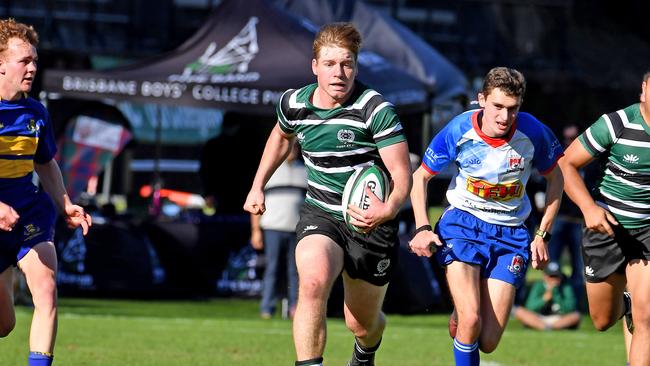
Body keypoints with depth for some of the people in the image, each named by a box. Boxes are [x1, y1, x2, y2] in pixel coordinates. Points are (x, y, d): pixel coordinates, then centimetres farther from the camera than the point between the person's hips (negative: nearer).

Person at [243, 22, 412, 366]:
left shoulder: (376, 110, -19)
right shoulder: (293, 104, -5)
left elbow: (402, 173, -21)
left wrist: (389, 208, -41)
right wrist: (258, 186, 22)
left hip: (371, 221, -2)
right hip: (320, 214, 2)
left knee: (362, 324, 11)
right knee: (313, 281, -33)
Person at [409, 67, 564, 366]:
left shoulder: (533, 133, -13)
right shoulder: (459, 131, -14)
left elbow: (555, 178, 6)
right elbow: (420, 177, 0)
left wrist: (542, 234, 3)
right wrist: (422, 228, -11)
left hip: (510, 234, 1)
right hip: (462, 223, -1)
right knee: (470, 323, -24)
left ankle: (460, 316, 33)